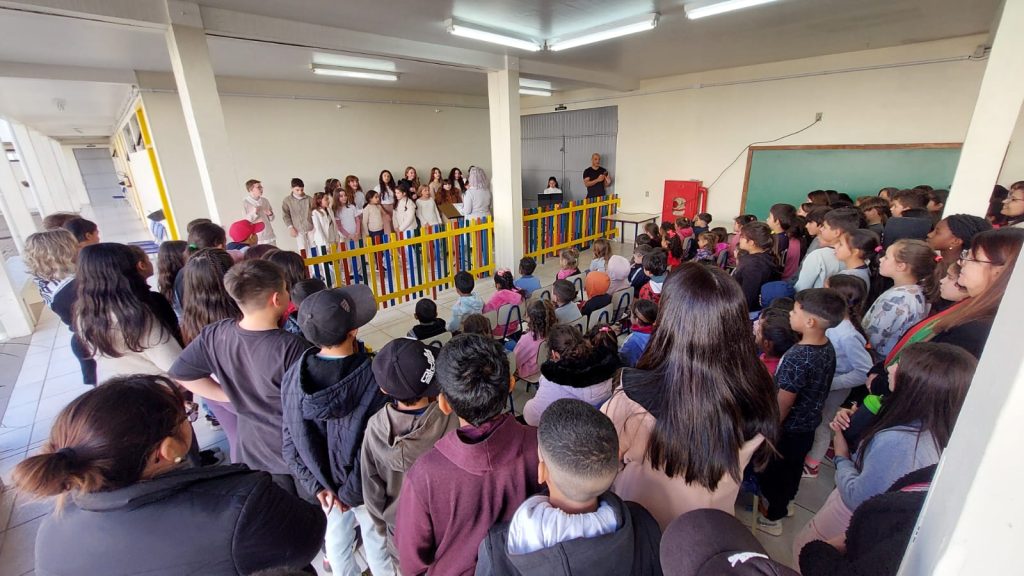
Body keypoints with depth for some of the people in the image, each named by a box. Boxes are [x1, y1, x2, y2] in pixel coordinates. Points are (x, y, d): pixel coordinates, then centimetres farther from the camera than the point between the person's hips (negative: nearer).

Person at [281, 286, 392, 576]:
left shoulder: (294, 375, -18)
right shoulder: (372, 378, -34)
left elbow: (290, 442, -9)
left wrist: (315, 484, -3)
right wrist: (351, 492, -11)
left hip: (322, 480, 4)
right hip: (365, 484, -4)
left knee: (337, 534, 29)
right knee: (376, 539, 23)